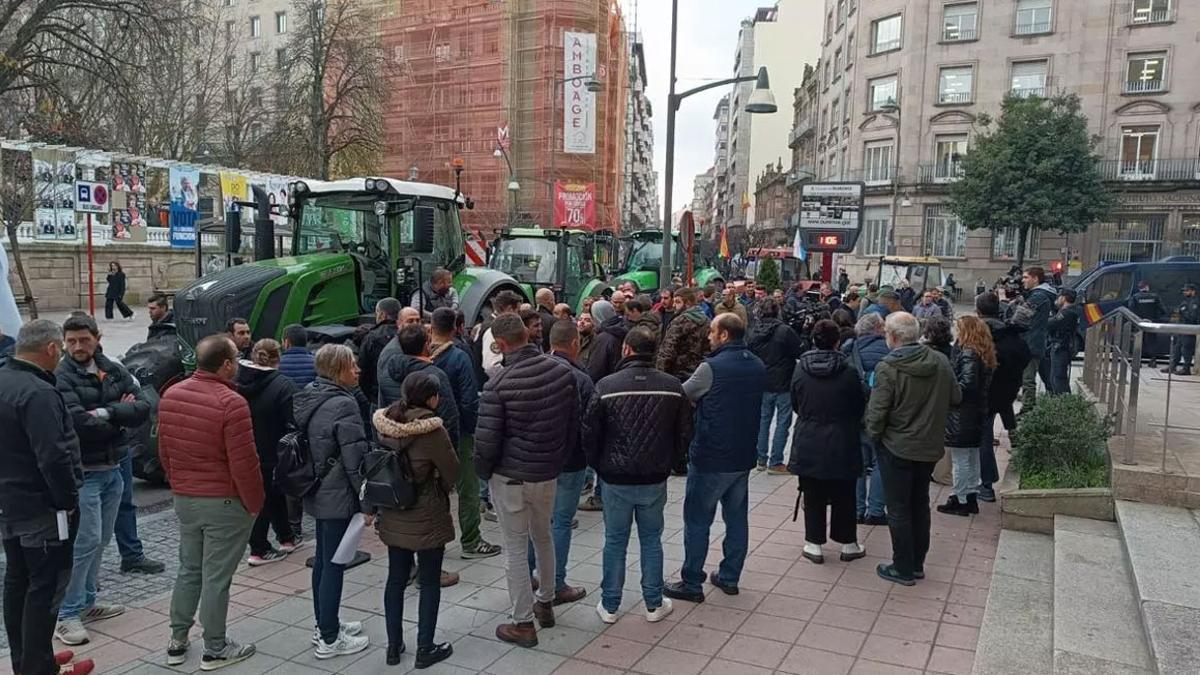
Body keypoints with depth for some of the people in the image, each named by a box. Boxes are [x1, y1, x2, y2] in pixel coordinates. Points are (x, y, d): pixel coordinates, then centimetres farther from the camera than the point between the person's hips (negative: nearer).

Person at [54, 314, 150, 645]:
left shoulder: (114, 371, 6)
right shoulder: (61, 377, -12)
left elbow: (143, 408, -4)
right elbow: (78, 422, -24)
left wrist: (106, 413, -17)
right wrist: (121, 416, -12)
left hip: (113, 469, 6)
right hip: (83, 472, -6)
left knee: (101, 540, 15)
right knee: (86, 541, -6)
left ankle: (87, 602, 29)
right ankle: (67, 615, 5)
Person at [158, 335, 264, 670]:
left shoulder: (170, 395, 1)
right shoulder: (231, 403, -22)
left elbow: (164, 451, 12)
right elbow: (244, 463, -21)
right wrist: (255, 503, -8)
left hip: (184, 499, 7)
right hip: (225, 502, -7)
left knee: (188, 570, 20)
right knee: (216, 577, 4)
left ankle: (177, 641, 29)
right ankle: (215, 650, 16)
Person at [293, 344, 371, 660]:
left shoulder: (308, 399, 7)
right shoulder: (343, 404, -21)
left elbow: (305, 447, 14)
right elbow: (355, 459, -21)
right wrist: (367, 501, -14)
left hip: (316, 492, 9)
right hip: (338, 495, -9)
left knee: (322, 559, 19)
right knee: (334, 564, 0)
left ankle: (324, 625, 32)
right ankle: (329, 640, 10)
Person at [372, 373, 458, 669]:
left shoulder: (386, 424, -3)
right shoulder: (432, 430, -21)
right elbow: (453, 471, -11)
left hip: (393, 516, 6)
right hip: (427, 518, -6)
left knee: (396, 580, 15)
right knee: (430, 582, 9)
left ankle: (394, 646, 25)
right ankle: (425, 649, 16)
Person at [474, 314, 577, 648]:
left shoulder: (498, 385, -22)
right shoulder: (563, 371, -8)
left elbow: (486, 441, -18)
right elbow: (573, 424, 1)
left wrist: (484, 472, 2)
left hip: (510, 477, -5)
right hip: (549, 472, 5)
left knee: (515, 548, 8)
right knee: (543, 537, 24)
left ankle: (523, 623, 17)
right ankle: (545, 603, 40)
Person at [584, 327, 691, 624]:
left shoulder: (606, 386, -11)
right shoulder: (672, 387, -5)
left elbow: (589, 434, -7)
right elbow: (685, 434, 2)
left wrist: (600, 466, 9)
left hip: (616, 479, -1)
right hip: (655, 479, 2)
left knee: (615, 542, 11)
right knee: (651, 540, 15)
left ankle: (609, 606, 22)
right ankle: (654, 605, 24)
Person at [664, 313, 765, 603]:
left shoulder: (713, 367, -19)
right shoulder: (758, 366, 4)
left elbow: (682, 395, -7)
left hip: (710, 458, -7)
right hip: (743, 456, 7)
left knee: (697, 521, 4)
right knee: (737, 518, 15)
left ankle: (692, 584, 10)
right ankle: (730, 577, 26)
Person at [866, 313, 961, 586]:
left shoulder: (887, 368, -21)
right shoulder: (941, 362, -4)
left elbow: (877, 412, -21)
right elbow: (956, 398, 5)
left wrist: (874, 434, -2)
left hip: (897, 448, -6)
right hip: (930, 446, 6)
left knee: (898, 509, 7)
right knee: (920, 505, 19)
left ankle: (903, 569, 16)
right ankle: (917, 564, 30)